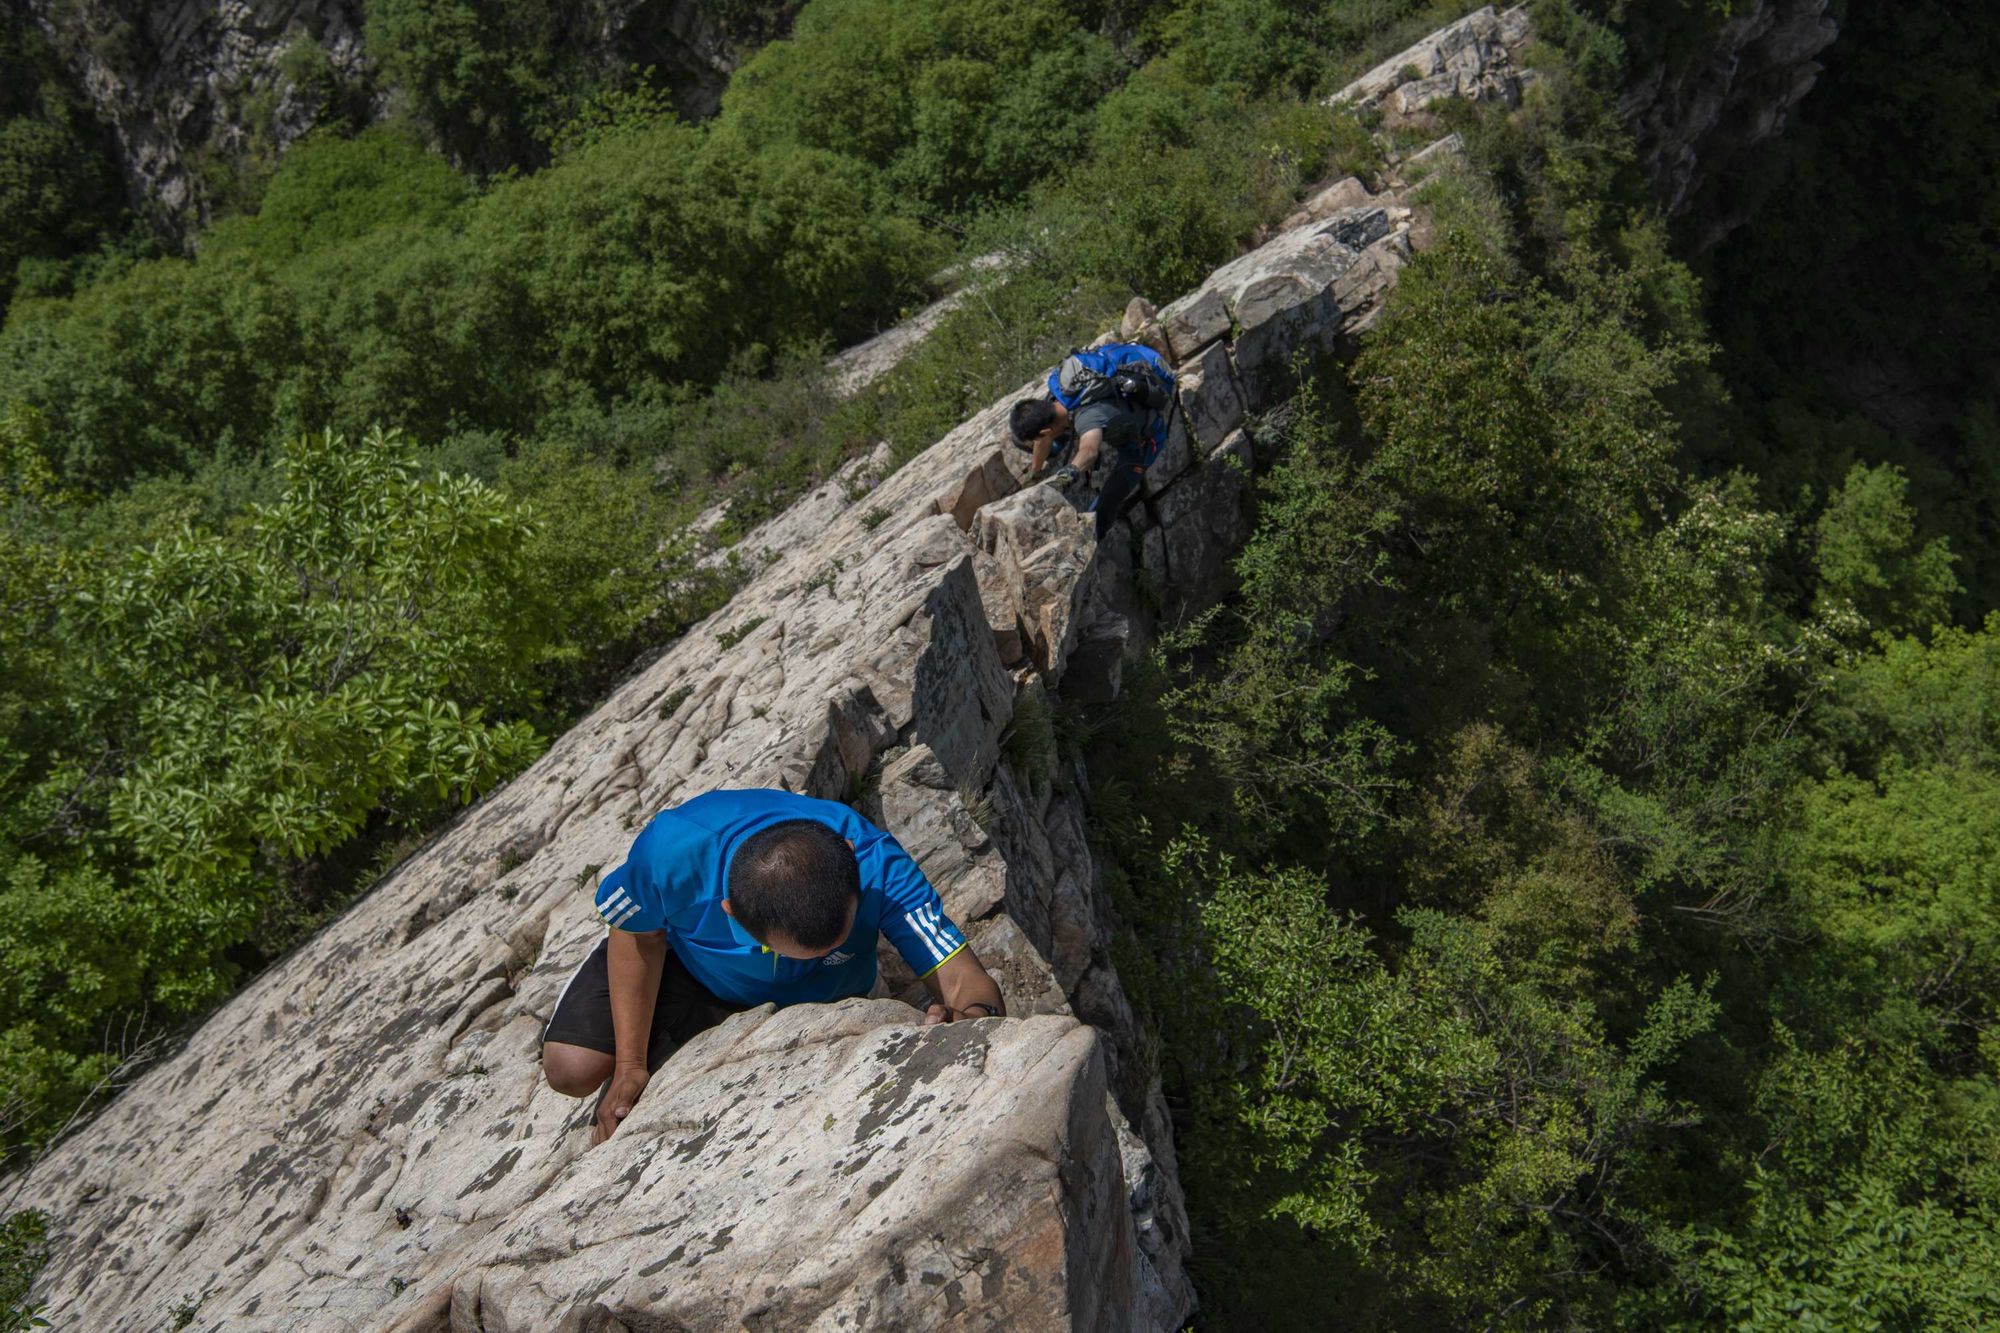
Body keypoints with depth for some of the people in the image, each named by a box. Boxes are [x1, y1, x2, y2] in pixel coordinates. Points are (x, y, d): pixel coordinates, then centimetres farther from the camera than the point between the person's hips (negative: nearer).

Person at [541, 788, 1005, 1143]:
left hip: (810, 1003, 0)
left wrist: (970, 1017, -64)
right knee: (573, 1068, -16)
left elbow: (967, 979, -40)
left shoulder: (878, 866, -41)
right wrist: (630, 1065, -16)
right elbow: (639, 935, -18)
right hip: (687, 963, 0)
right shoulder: (674, 850, -41)